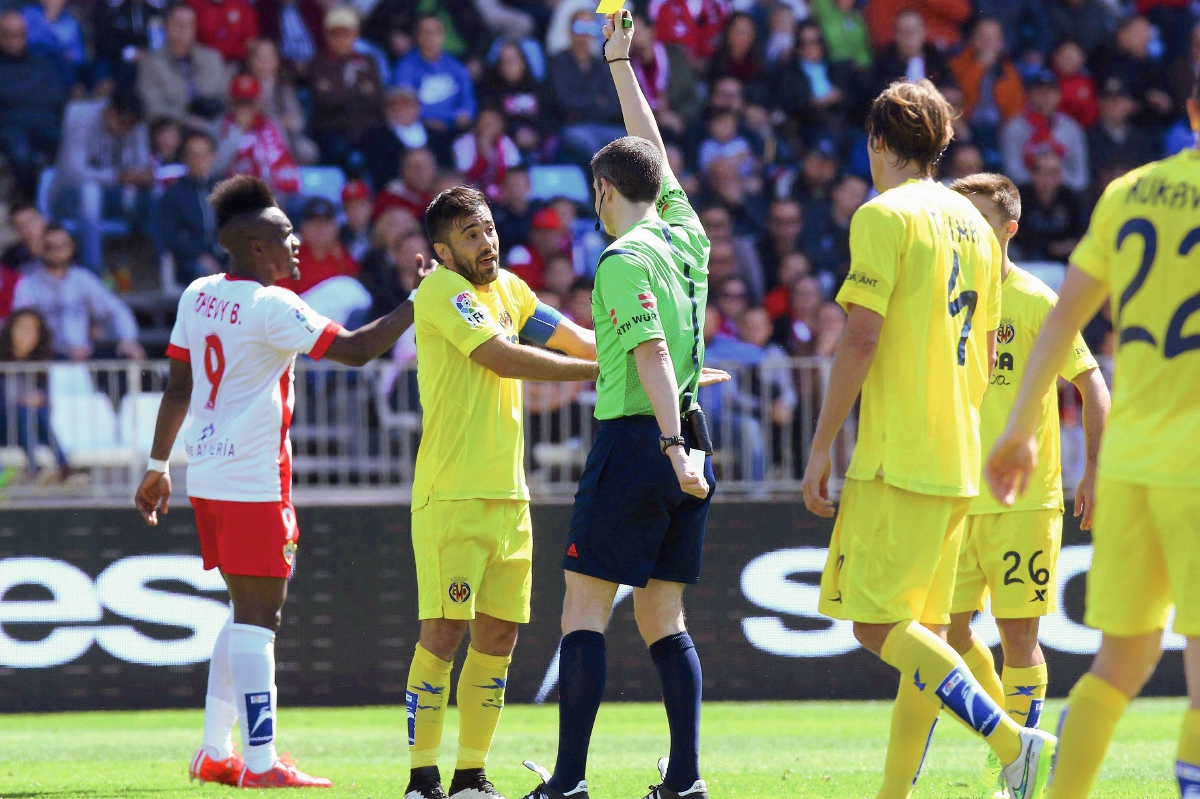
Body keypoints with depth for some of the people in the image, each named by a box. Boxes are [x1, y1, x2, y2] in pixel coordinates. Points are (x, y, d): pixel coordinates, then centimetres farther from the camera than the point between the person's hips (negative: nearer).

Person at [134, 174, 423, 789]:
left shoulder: (199, 296, 10)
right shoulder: (271, 306, -14)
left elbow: (178, 387, 16)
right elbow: (356, 349, -16)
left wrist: (158, 464, 23)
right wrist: (418, 304, -8)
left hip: (208, 473, 8)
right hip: (253, 479, -8)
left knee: (248, 611, 16)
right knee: (258, 615, -7)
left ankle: (215, 751, 17)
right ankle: (261, 763, -9)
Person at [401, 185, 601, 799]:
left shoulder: (508, 288, 15)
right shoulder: (442, 291, -9)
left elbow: (574, 339, 19)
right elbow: (505, 358, -17)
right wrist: (602, 369, -14)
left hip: (508, 494, 7)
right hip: (450, 495, -7)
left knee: (498, 638, 6)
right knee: (444, 633, -10)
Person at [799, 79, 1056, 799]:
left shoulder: (885, 215, -8)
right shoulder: (975, 224, 16)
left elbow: (861, 339, -15)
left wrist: (822, 445, -11)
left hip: (897, 455, -8)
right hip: (959, 461, 8)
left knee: (878, 624, -10)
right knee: (922, 629, 9)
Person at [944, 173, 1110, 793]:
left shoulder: (1036, 301, -6)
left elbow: (1092, 387, -4)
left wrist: (1093, 473, -11)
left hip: (1024, 498, -5)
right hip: (956, 498, 5)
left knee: (1018, 633, -3)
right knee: (949, 626, 2)